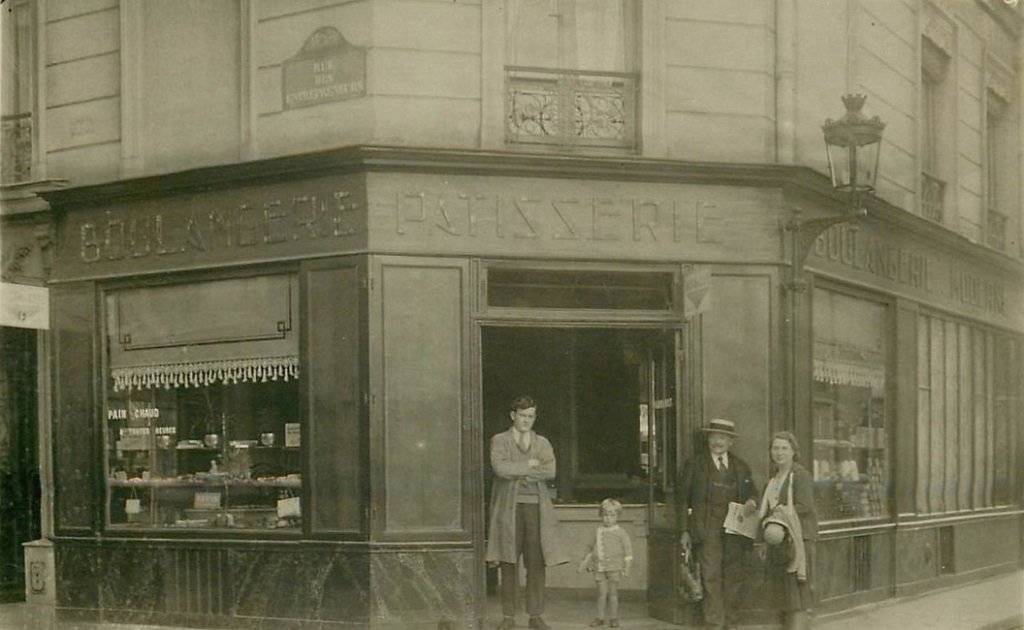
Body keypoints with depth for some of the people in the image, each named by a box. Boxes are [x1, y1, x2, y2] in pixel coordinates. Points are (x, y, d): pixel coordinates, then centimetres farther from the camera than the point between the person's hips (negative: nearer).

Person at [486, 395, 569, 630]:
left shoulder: (542, 443, 16)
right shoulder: (499, 441, 8)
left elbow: (550, 471, -1)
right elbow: (500, 468, -11)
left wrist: (518, 473, -6)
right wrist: (530, 465, -4)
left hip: (536, 507, 2)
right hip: (509, 507, -2)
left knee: (537, 563, -2)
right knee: (508, 563, -3)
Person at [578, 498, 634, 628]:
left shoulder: (620, 532, -1)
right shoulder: (598, 531, 9)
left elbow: (628, 549, -1)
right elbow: (590, 548, 18)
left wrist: (627, 567, -8)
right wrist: (584, 564, 17)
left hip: (614, 567, -2)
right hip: (599, 567, 3)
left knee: (613, 593, 3)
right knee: (601, 593, 4)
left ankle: (613, 618, 12)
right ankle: (600, 617, 12)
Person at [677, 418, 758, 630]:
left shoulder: (741, 467, 17)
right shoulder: (695, 464, 8)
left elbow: (752, 492, 19)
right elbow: (683, 498, 5)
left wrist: (751, 502, -7)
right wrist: (685, 531, -3)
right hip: (707, 530, -3)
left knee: (734, 577, 1)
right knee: (711, 577, -12)